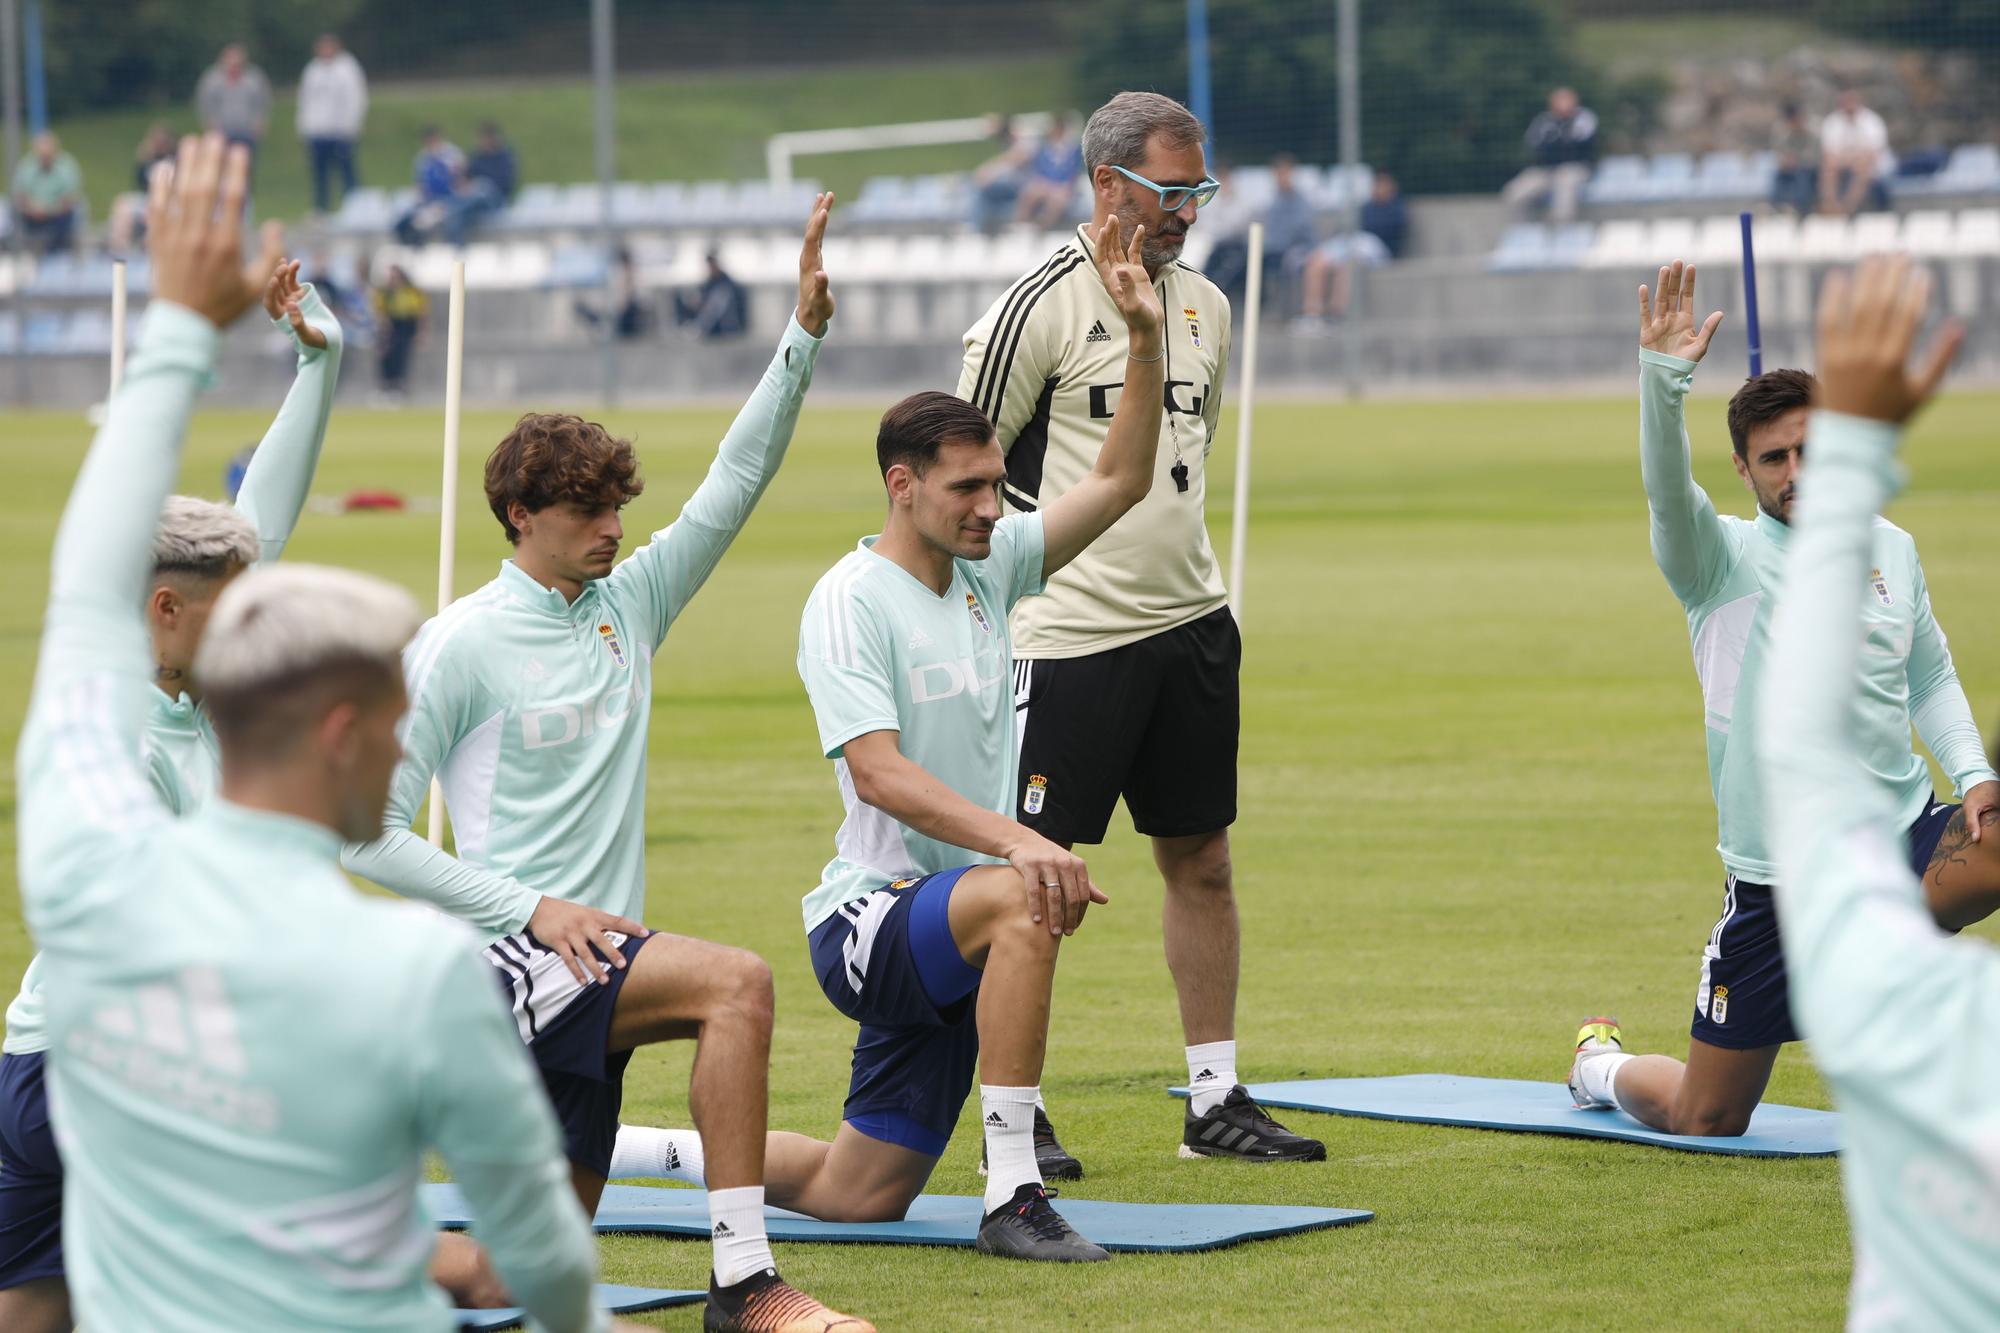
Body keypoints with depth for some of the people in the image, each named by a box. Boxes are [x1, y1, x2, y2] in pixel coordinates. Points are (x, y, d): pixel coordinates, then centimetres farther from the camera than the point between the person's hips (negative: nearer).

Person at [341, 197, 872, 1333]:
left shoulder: (629, 604, 12)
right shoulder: (460, 648, -6)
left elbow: (738, 480, 7)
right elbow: (374, 837, -8)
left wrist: (807, 332, -4)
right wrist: (532, 908, -17)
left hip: (591, 979, 8)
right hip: (509, 957, -8)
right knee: (738, 983, -30)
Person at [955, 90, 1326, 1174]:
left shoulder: (1205, 307, 11)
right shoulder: (1040, 307, -11)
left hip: (1192, 625, 7)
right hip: (1072, 635, -7)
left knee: (1202, 861, 9)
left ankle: (1216, 1102, 16)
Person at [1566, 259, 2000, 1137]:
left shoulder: (1891, 549, 9)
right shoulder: (1723, 559, -4)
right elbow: (1666, 490, -25)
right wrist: (1663, 378, -41)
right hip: (1778, 880, -3)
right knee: (1705, 1120, 4)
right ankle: (1602, 1065, 39)